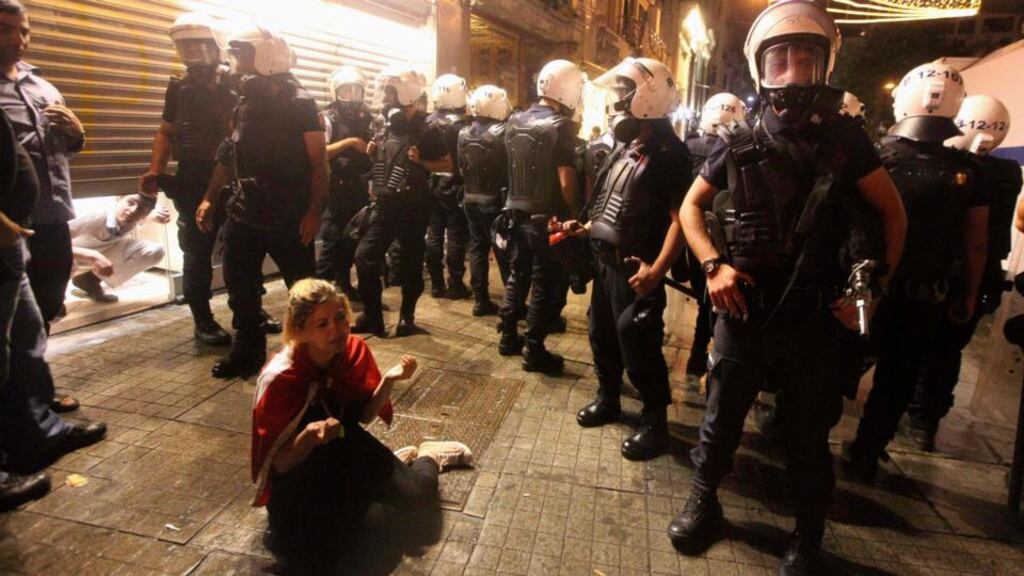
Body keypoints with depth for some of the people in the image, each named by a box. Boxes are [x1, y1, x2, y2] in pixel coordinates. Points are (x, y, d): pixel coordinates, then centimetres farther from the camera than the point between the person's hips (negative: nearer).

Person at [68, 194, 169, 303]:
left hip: (105, 250, 5)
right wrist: (93, 256, -56)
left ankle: (90, 280, 2)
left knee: (154, 252, -16)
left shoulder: (135, 218, -23)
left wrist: (156, 215, -24)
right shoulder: (94, 219, -39)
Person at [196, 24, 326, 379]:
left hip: (288, 218, -6)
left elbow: (318, 162, -11)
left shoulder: (300, 104, -7)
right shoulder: (245, 103, 12)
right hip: (243, 215, 7)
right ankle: (247, 349, 27)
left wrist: (314, 211, -18)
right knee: (239, 288, 12)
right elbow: (229, 155, 17)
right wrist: (209, 199, 13)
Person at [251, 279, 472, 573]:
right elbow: (279, 464, -20)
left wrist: (389, 380, -20)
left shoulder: (355, 350, -13)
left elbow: (362, 417, -3)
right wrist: (310, 436, -41)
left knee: (416, 500, -13)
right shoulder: (280, 380, -27)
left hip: (348, 453, 3)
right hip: (301, 481, -3)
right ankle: (410, 458, 3)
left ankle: (426, 456, 24)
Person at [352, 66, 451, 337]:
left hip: (413, 207, -5)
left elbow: (448, 165, -5)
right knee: (365, 256, -2)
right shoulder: (384, 127, 11)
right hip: (384, 205, 6)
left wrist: (421, 162, -19)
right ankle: (372, 316, 10)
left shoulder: (426, 130, -8)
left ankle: (407, 317, 20)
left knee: (411, 263, 5)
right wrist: (372, 152, 3)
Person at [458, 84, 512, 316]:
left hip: (471, 199, 6)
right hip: (495, 200, -5)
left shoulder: (463, 134, 5)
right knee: (504, 251, 1)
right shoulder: (501, 132, -14)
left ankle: (480, 300, 14)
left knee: (477, 248, 11)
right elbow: (509, 167, -11)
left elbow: (461, 168, 10)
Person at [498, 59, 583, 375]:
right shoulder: (561, 126, -16)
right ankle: (533, 351, 9)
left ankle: (508, 338, 27)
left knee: (517, 275, 18)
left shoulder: (515, 121, 6)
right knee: (545, 284, 3)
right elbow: (566, 182, -19)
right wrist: (576, 213, -6)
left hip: (518, 212, 7)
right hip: (548, 217, -7)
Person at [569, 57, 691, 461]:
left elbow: (679, 220, -22)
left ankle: (655, 423, 14)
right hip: (605, 260, 9)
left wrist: (657, 269, -31)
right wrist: (585, 228, 13)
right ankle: (608, 400, 38)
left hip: (635, 268, -9)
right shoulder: (624, 148, 11)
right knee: (602, 334, 18)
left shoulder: (668, 155, -15)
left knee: (638, 345, -2)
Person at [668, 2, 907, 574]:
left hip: (816, 318, 0)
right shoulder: (739, 145, 0)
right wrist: (713, 265, -6)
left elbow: (893, 213, 5)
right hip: (743, 312, 1)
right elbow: (691, 206, 9)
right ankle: (704, 502, 36)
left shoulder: (845, 137, -1)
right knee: (721, 417, 13)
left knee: (809, 436, 12)